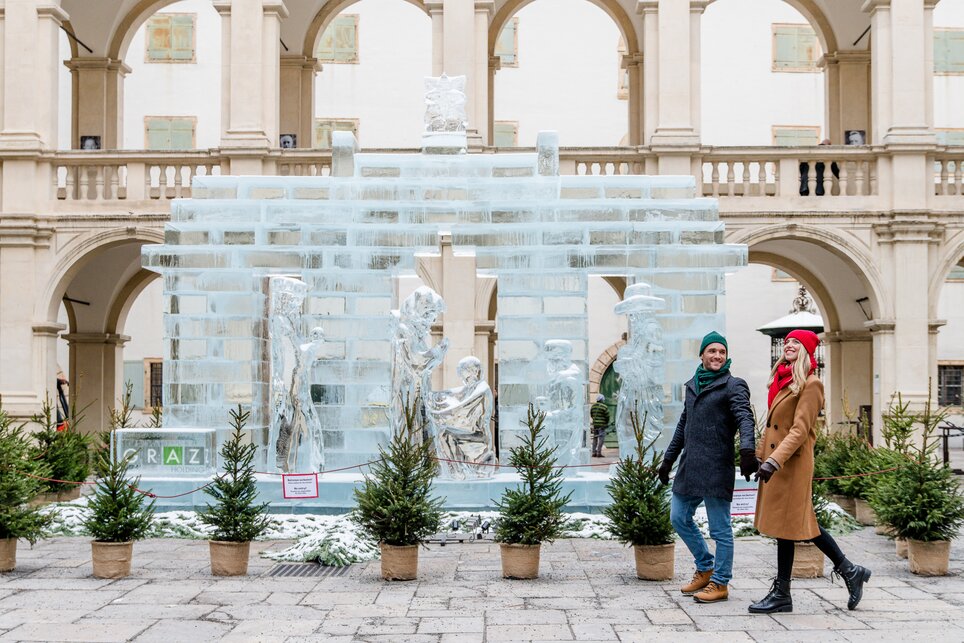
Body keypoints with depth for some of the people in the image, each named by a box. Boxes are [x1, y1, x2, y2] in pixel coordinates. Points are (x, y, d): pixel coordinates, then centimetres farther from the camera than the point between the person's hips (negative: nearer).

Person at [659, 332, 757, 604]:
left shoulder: (733, 386, -5)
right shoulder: (693, 385, 17)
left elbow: (745, 418, -21)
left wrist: (747, 449, -39)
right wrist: (668, 459, 26)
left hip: (716, 469, -8)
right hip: (689, 467, 8)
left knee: (720, 528, 0)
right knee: (679, 518, 13)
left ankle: (720, 583, 11)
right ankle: (705, 568, 28)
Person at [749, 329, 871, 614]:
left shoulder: (810, 384, -11)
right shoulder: (781, 380, 14)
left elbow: (800, 429, -18)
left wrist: (774, 460, -26)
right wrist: (759, 456, 18)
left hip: (792, 462, -8)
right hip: (775, 460, 8)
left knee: (785, 525, -2)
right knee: (802, 523, 13)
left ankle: (781, 595, 7)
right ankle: (849, 571, 24)